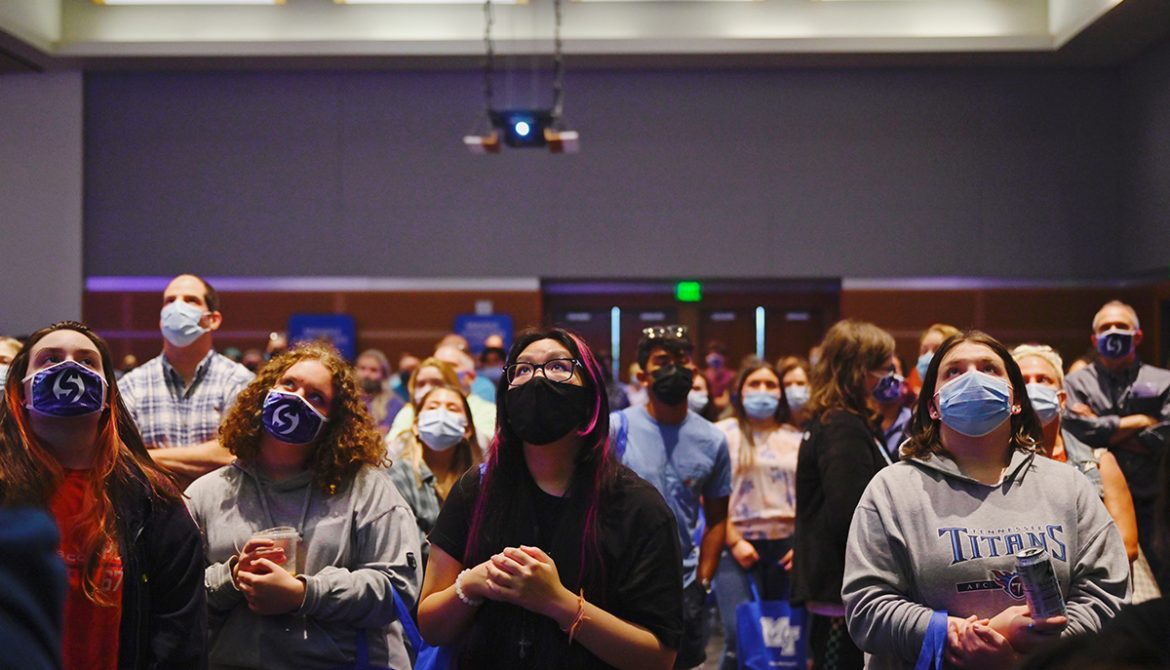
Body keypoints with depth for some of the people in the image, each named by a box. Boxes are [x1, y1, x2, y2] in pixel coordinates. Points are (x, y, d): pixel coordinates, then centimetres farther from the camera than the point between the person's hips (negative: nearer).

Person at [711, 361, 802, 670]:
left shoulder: (796, 439, 13)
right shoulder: (724, 433, 3)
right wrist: (734, 542, -9)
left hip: (786, 546, 4)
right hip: (739, 545, -3)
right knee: (740, 636, -14)